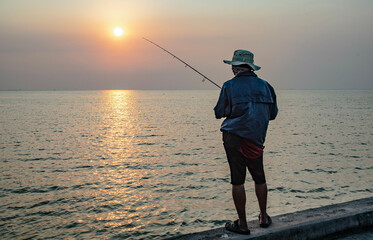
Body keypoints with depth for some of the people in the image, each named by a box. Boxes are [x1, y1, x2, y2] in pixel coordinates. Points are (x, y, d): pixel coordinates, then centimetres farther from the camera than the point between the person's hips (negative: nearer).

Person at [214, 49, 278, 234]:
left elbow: (219, 113, 1)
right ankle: (264, 217, 30)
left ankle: (242, 224, 6)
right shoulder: (264, 85, 5)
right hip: (256, 140, 4)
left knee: (237, 180, 1)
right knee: (259, 178, 18)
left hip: (234, 136, -4)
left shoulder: (230, 86, -6)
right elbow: (273, 113, 12)